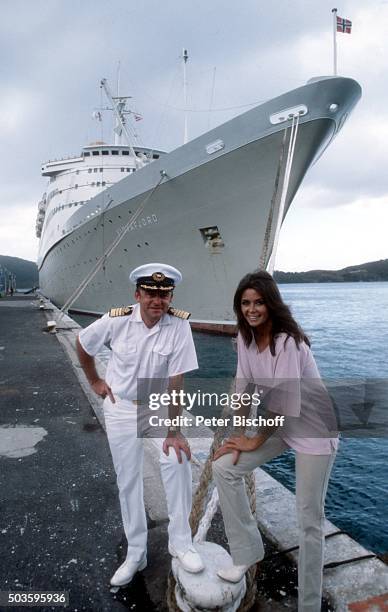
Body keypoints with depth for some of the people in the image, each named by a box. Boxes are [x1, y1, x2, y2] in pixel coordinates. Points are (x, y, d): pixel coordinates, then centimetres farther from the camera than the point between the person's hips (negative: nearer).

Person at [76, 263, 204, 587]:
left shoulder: (179, 325, -20)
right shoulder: (116, 320, -17)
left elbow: (175, 382, -21)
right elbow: (83, 344, 2)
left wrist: (174, 431, -21)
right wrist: (95, 381, 5)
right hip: (121, 409, 1)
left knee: (178, 460, -21)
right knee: (128, 481, 9)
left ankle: (180, 542, 1)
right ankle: (136, 553, 29)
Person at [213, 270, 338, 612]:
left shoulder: (287, 342, -27)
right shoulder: (245, 336, -5)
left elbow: (283, 404, -24)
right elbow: (245, 388, -1)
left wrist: (256, 442, -12)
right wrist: (239, 434, -6)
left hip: (314, 429, -7)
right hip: (277, 422, 7)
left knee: (310, 519, 3)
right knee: (224, 467, -2)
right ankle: (248, 551, 15)